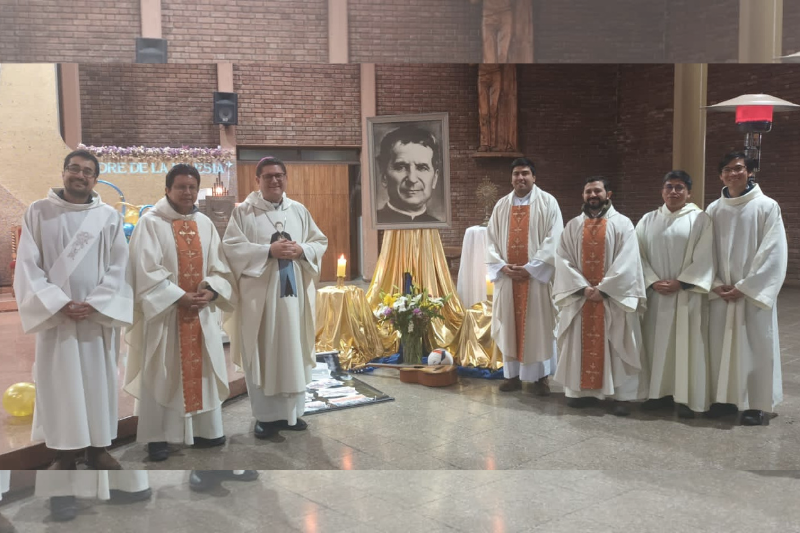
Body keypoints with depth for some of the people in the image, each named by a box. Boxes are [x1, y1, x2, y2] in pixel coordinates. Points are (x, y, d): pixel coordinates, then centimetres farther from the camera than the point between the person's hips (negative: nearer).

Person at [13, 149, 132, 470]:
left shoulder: (109, 217, 4)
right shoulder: (38, 212, 2)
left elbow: (118, 267, 0)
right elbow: (28, 266, -3)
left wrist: (94, 304, -12)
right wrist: (59, 303, -14)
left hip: (98, 316, 1)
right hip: (54, 315, -1)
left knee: (98, 381, 7)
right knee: (58, 383, 4)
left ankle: (98, 449, 19)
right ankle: (63, 453, 15)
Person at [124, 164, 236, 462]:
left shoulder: (205, 224, 10)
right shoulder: (150, 223, -6)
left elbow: (220, 266, 9)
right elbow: (146, 271, -13)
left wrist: (211, 290, -10)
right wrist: (179, 297, -18)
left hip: (202, 311, 5)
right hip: (163, 310, -5)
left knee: (203, 369, 10)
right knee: (160, 374, 2)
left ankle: (205, 429, 21)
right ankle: (157, 437, 11)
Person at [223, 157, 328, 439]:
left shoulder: (299, 210, 10)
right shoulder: (243, 212, 0)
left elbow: (320, 242, 11)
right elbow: (231, 247, -9)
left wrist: (300, 250, -11)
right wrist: (269, 251, -19)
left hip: (294, 292, 3)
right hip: (258, 294, -3)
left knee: (293, 352, 8)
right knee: (262, 354, 1)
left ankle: (292, 411, 20)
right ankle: (266, 415, 11)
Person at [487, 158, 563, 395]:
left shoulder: (548, 202, -1)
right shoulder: (502, 205, 10)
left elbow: (554, 240, -9)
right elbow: (491, 239, 8)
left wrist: (530, 268, -15)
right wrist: (502, 267, -7)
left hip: (537, 275, -3)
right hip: (507, 276, 3)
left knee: (539, 326, 2)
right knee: (510, 325, 7)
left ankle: (541, 376, 12)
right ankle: (512, 374, 16)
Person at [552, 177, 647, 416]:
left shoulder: (622, 224, -1)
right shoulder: (572, 226, 8)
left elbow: (627, 263, -9)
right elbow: (563, 260, 0)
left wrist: (603, 289, -15)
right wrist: (583, 288, -13)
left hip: (614, 298, -3)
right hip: (579, 297, 3)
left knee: (617, 347, 0)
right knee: (581, 345, 7)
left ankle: (621, 394, 6)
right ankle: (581, 390, 16)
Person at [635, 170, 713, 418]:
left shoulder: (700, 219, -2)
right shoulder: (648, 220, 9)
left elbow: (704, 258, -8)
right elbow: (640, 254, 4)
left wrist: (680, 283, -15)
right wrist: (652, 282, -10)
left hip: (687, 294, -3)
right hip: (656, 294, 3)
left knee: (686, 345, -1)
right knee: (657, 343, 7)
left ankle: (686, 397, 5)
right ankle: (659, 392, 17)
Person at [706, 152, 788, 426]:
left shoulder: (767, 207, -5)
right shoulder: (714, 210, 7)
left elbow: (773, 253, -10)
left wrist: (744, 287, -14)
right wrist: (716, 285, -6)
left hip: (754, 292, -4)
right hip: (722, 293, 4)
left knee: (755, 347, 0)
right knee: (721, 346, 6)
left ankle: (756, 404, 11)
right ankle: (725, 398, 18)